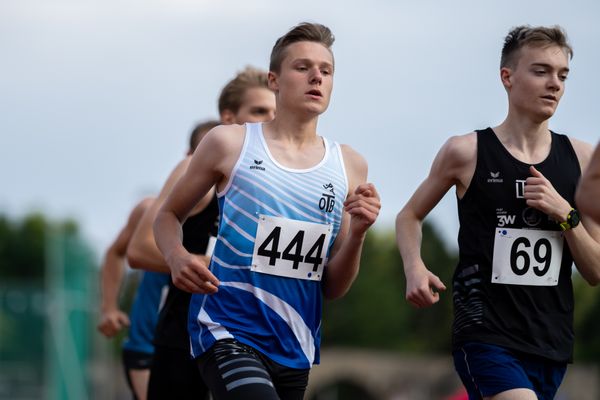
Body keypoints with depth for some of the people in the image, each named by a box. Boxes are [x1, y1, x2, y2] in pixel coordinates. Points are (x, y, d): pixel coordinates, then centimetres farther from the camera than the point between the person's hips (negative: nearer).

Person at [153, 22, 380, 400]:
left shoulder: (349, 166, 6)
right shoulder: (230, 143, -1)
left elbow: (334, 288, 9)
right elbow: (168, 216, 9)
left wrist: (356, 233, -10)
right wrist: (177, 257, -12)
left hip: (295, 350, 5)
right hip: (227, 334, -5)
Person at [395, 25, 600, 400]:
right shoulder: (466, 152, -3)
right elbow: (410, 216, 14)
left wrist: (566, 214, -10)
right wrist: (415, 268, -6)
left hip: (552, 341, 4)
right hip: (486, 336, -4)